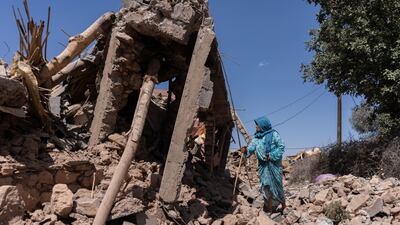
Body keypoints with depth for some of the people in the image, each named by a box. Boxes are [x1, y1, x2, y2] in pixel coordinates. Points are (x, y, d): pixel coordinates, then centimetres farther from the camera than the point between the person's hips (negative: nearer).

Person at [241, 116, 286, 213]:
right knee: (265, 185, 4)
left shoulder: (273, 134, -6)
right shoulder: (256, 137, 8)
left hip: (274, 164, -4)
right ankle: (269, 207, 13)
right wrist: (246, 150, -24)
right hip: (263, 165, 4)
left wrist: (271, 155, -16)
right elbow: (251, 148, -2)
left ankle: (283, 204, 24)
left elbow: (281, 147, -7)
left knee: (276, 184, 2)